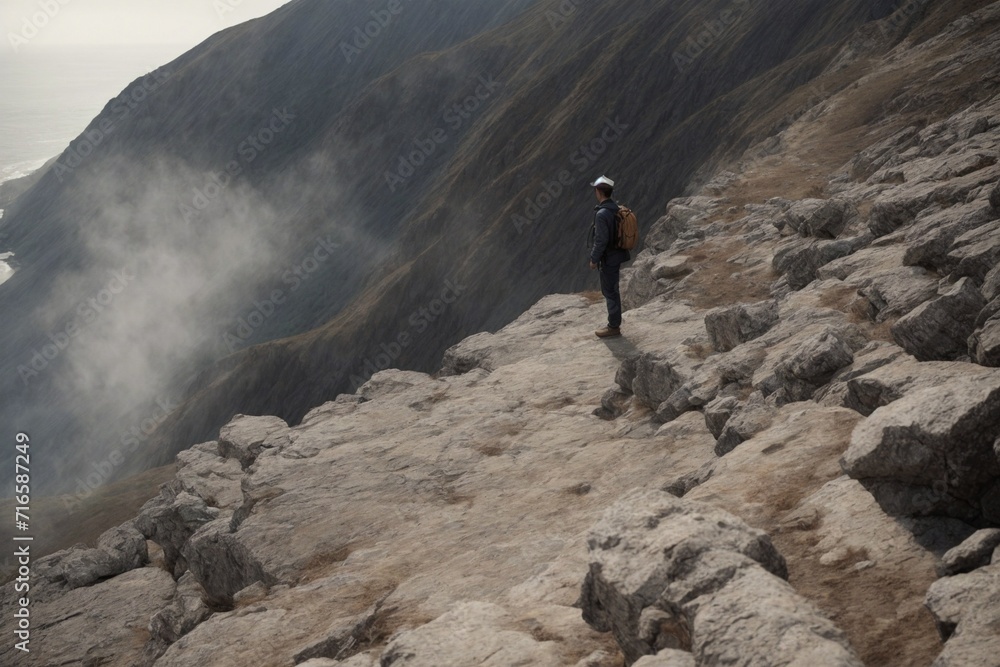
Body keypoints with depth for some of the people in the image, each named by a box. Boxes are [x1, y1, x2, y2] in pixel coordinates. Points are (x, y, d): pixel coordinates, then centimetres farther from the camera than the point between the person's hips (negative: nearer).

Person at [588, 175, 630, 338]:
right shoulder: (616, 209, 5)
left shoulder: (602, 214, -25)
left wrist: (594, 259, -14)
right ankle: (615, 323, 26)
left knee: (610, 291, 0)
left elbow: (601, 240, -25)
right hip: (617, 255, 9)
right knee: (612, 290, 18)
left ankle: (613, 327, 8)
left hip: (608, 258, -9)